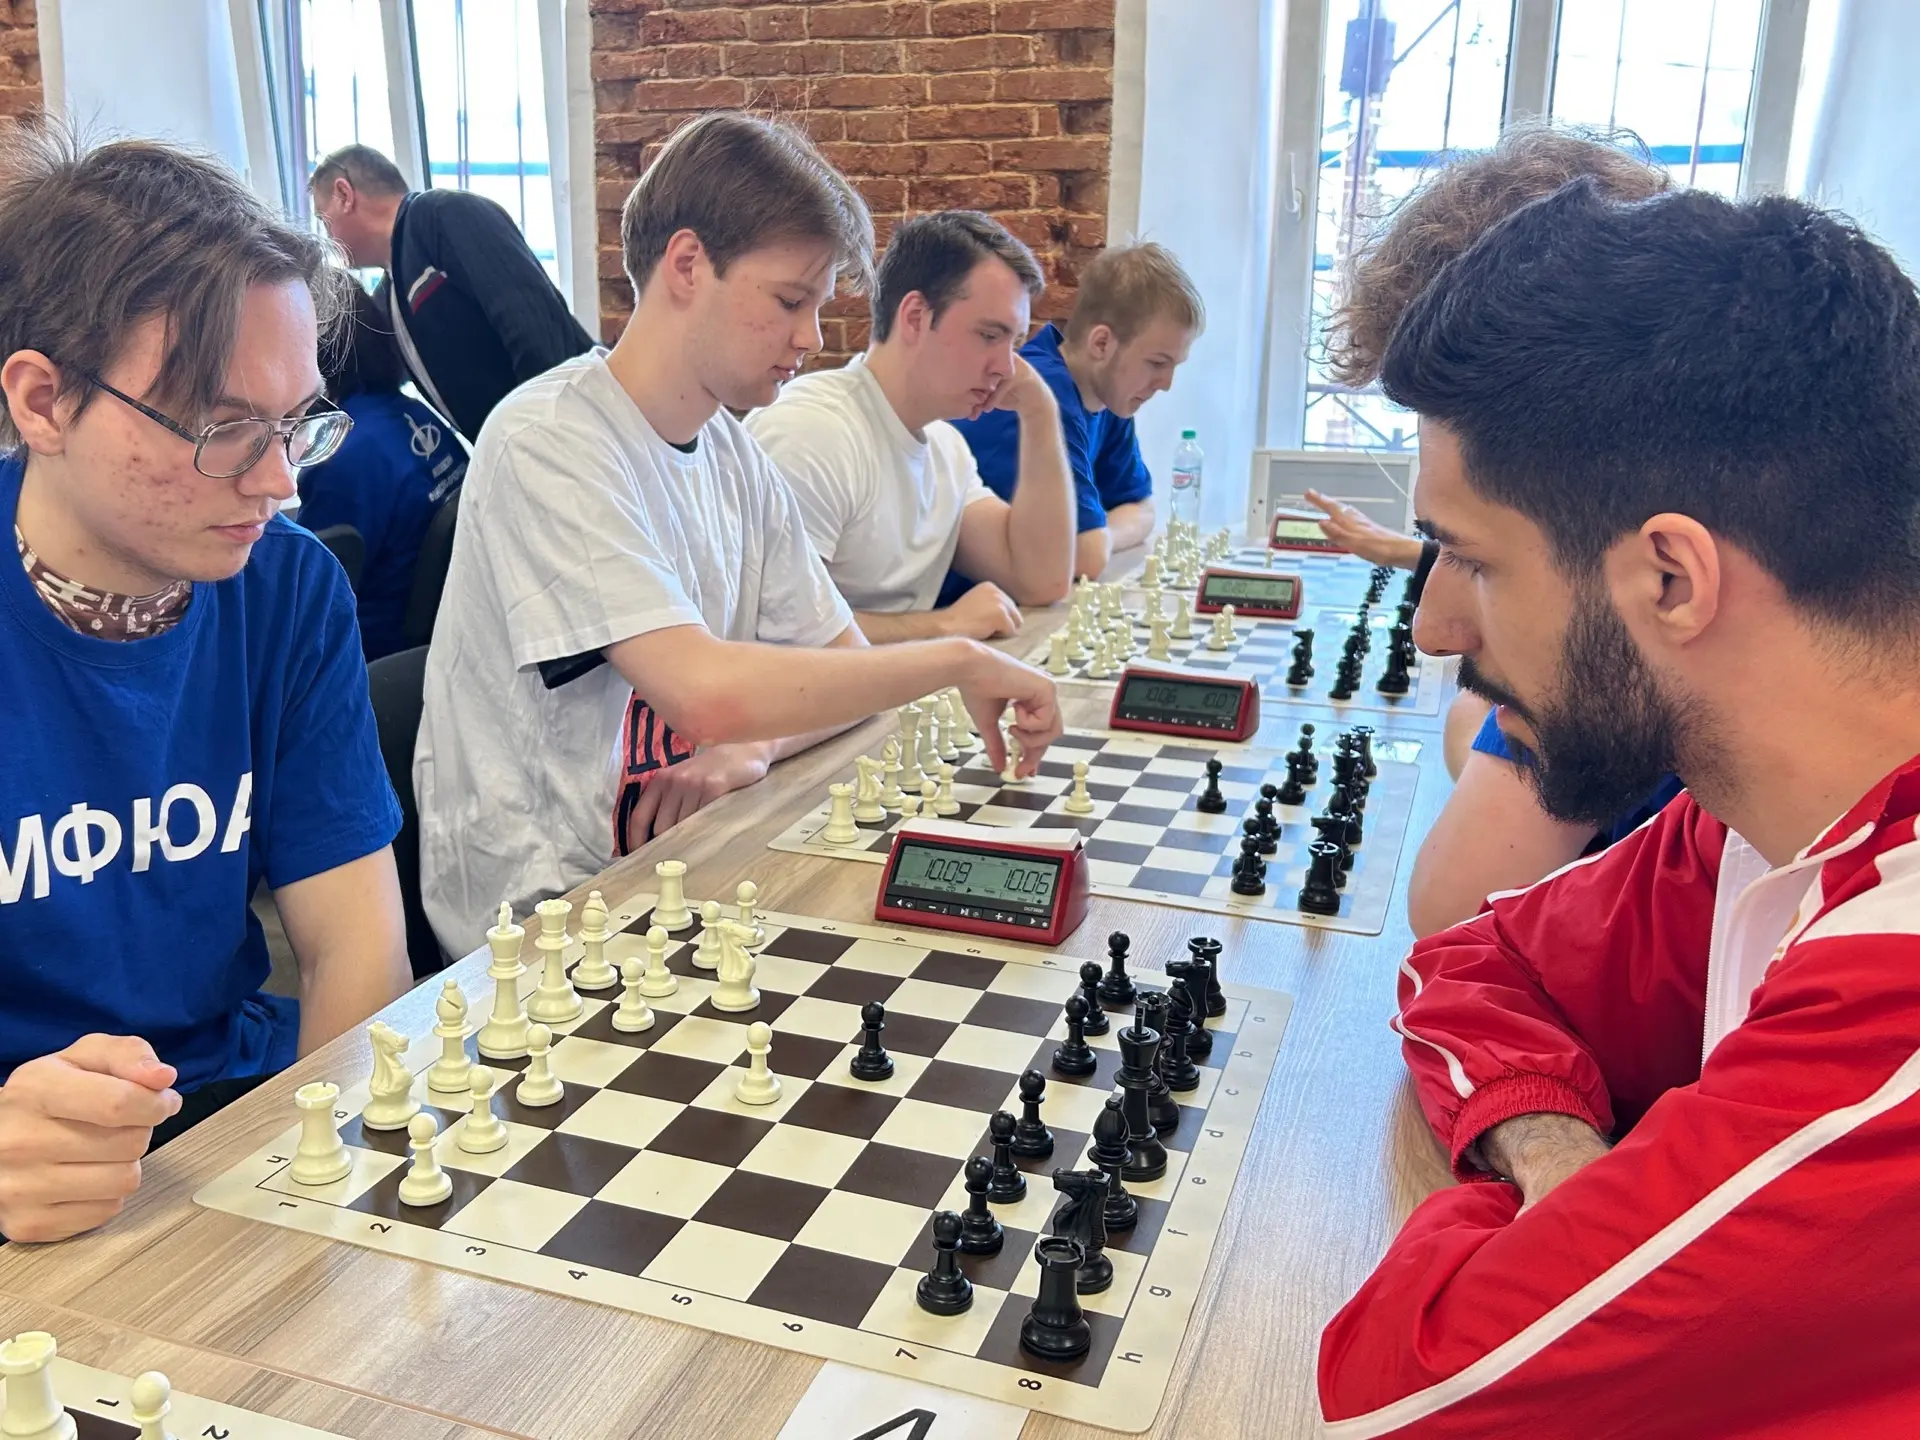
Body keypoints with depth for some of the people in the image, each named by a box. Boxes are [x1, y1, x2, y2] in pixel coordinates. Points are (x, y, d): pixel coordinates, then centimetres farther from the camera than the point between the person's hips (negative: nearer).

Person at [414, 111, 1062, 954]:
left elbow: (843, 661, 9)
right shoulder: (548, 444, -19)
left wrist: (756, 745, -13)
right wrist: (961, 660, -22)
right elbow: (705, 693, -32)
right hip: (543, 917, -7)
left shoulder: (733, 451, 7)